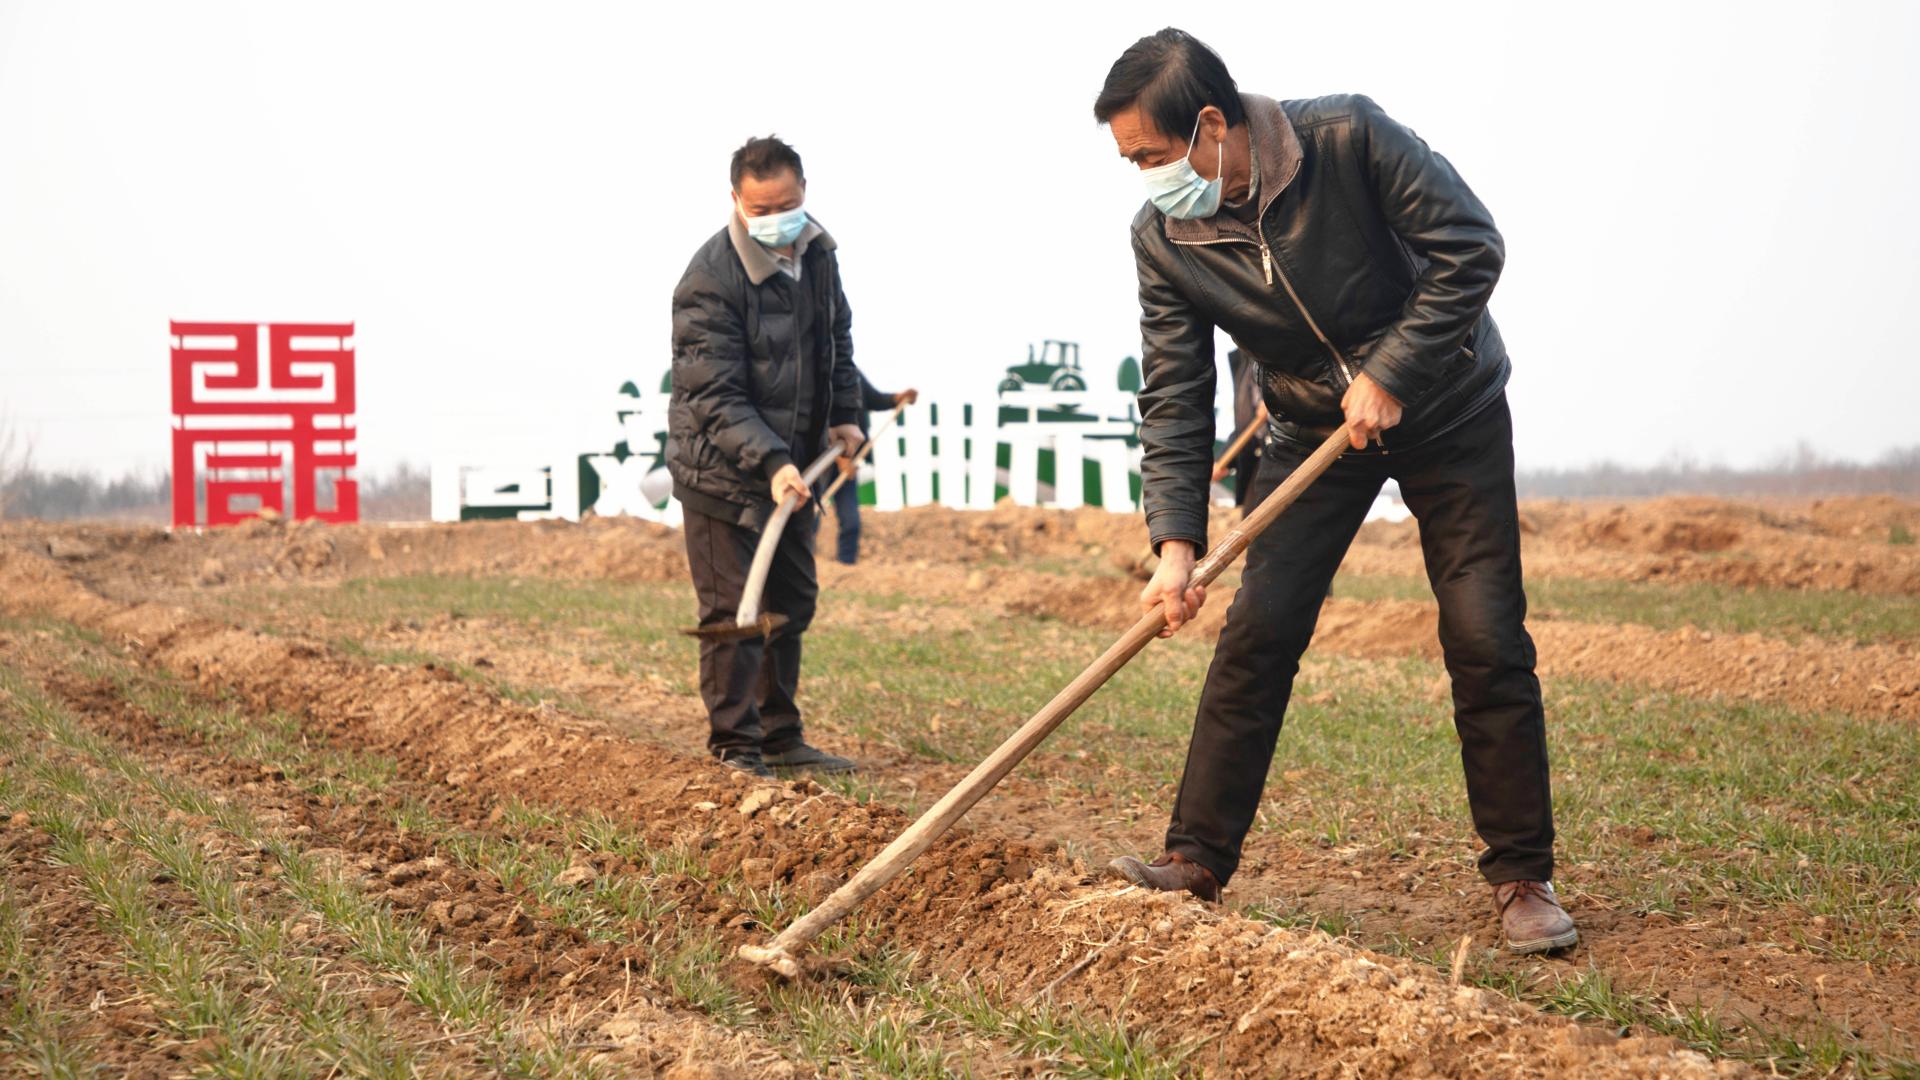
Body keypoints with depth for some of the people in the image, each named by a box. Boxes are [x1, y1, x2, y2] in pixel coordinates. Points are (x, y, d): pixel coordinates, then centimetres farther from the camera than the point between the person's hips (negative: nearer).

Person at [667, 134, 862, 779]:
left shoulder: (816, 253, 2)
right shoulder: (709, 281, -22)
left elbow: (838, 339, 20)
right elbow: (715, 397, -26)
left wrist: (845, 413, 9)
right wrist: (770, 463, -36)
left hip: (793, 464, 8)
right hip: (723, 469, -8)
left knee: (792, 603, 14)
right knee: (735, 612, -7)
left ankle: (780, 737, 25)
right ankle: (733, 745, 4)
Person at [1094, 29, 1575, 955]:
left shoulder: (1348, 139, -26)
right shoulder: (1162, 238, -14)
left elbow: (1470, 246, -22)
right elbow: (1174, 396, -12)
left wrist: (1391, 373, -25)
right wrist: (1176, 541, -22)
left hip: (1446, 408, -3)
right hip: (1315, 428, 3)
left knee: (1487, 643, -7)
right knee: (1256, 634, -6)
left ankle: (1522, 879, 4)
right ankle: (1197, 859, 3)